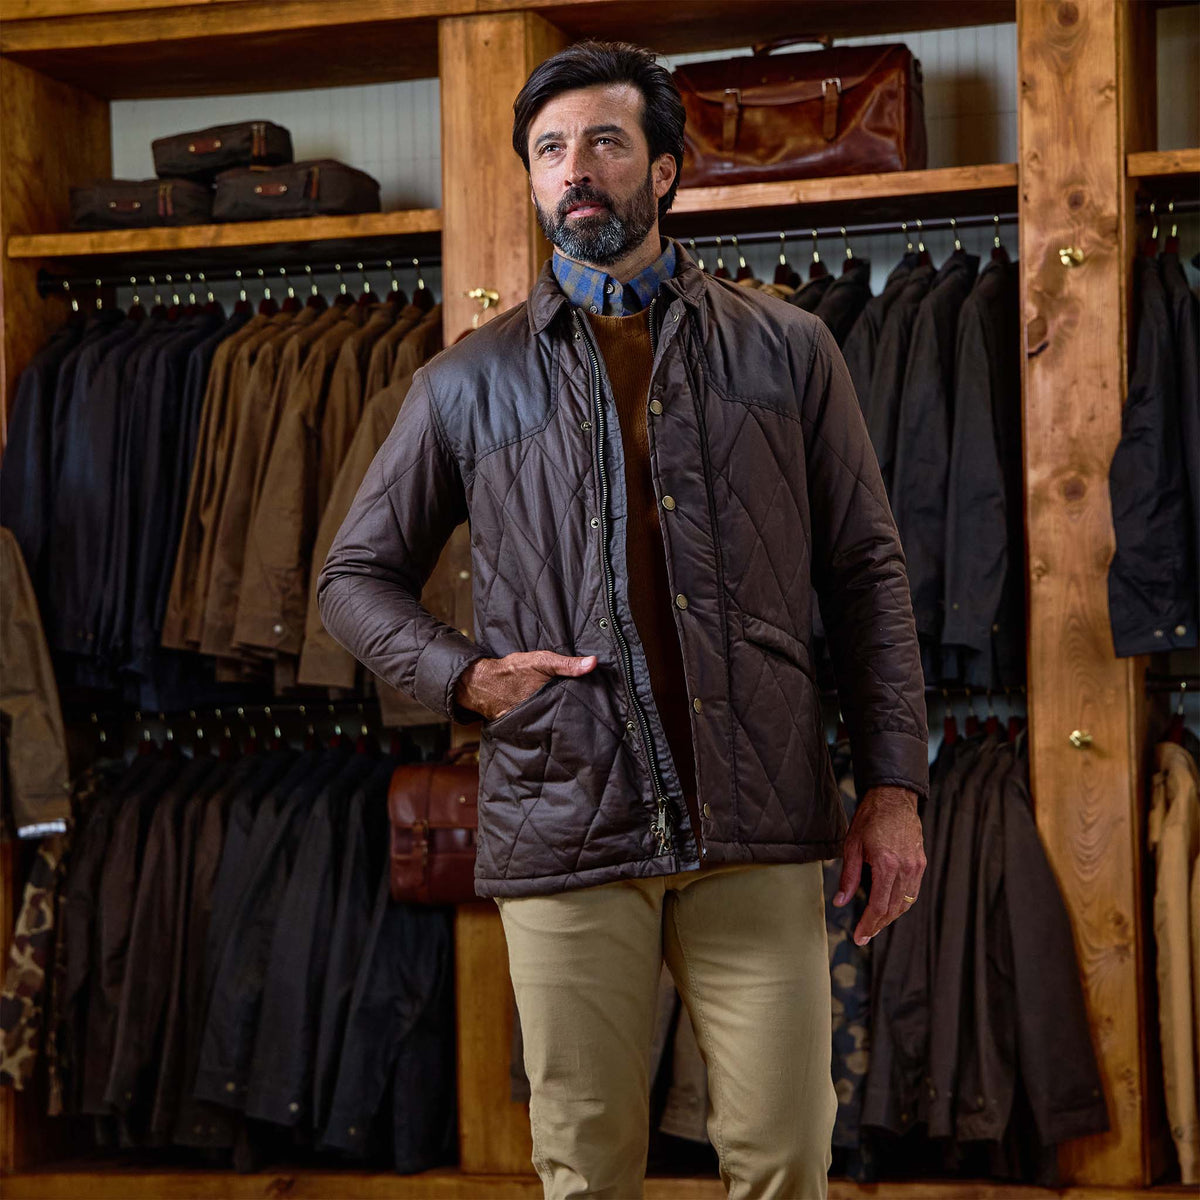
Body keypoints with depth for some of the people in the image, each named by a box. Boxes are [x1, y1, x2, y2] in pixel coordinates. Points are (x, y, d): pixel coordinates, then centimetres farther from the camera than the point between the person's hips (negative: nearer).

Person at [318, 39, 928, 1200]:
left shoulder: (784, 350, 9)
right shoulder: (470, 383, 9)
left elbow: (865, 570, 9)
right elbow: (357, 573, 15)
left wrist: (893, 781, 1)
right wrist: (461, 674, -4)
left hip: (757, 826, 0)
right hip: (564, 828, 0)